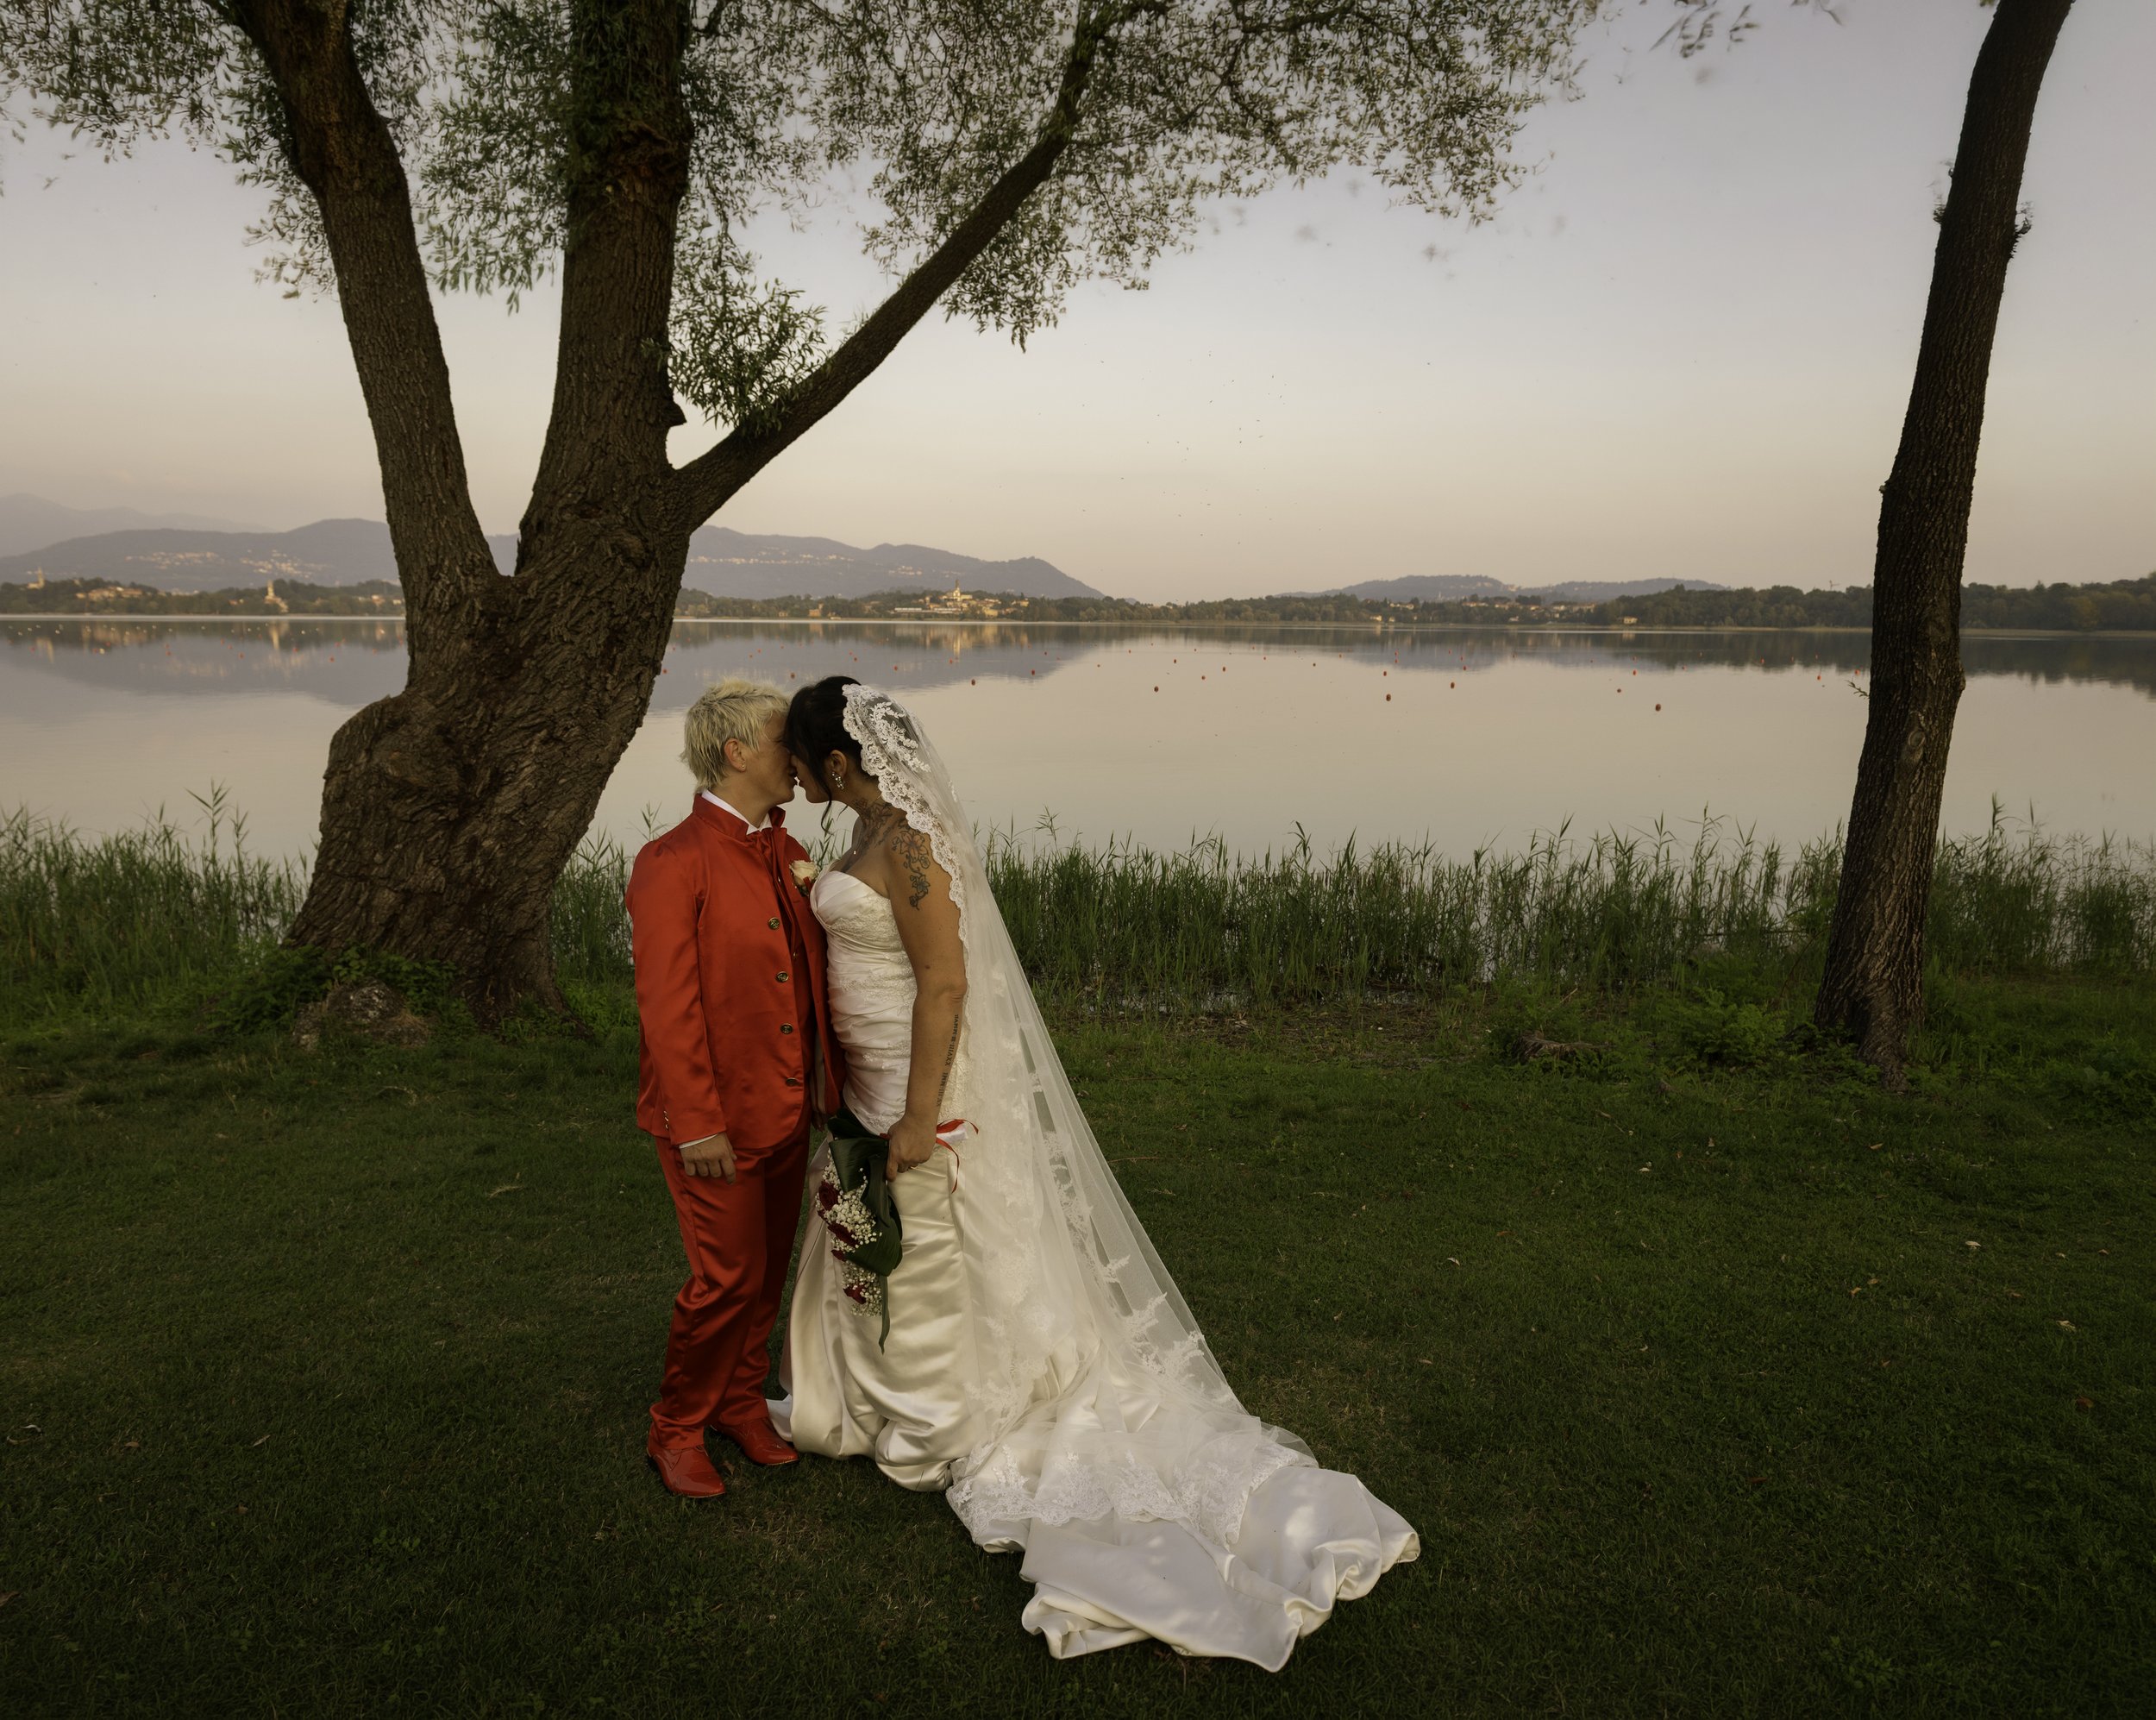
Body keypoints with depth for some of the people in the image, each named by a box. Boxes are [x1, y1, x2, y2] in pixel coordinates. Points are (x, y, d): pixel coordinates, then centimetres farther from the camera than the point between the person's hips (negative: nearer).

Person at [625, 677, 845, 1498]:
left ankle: (740, 1400, 38)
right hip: (717, 1119, -7)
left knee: (769, 1268, 17)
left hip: (789, 1109, 7)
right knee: (728, 1277, 1)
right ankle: (677, 1431, 23)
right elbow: (666, 1005, -18)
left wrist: (826, 1085, 10)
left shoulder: (786, 852, 8)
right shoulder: (675, 863, -16)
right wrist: (697, 1123, -20)